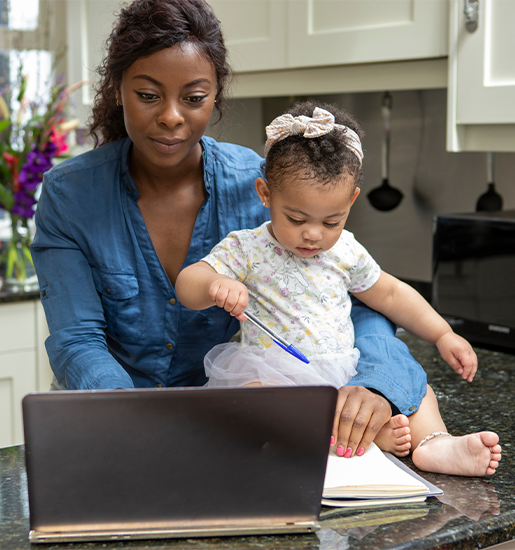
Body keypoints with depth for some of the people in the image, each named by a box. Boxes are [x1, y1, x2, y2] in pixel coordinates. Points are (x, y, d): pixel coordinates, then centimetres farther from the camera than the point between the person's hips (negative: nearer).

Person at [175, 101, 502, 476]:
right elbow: (187, 285, -13)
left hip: (345, 378, 5)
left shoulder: (347, 252, 7)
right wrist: (214, 285, -37)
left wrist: (443, 335, 15)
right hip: (275, 375, -4)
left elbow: (390, 294, 19)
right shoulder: (246, 249, -5)